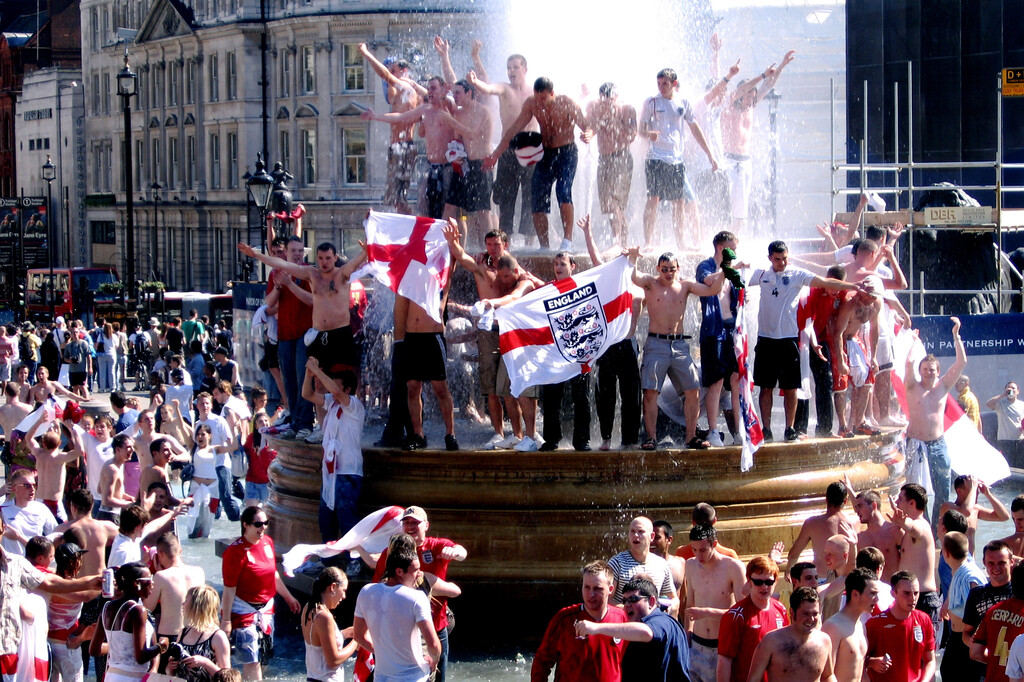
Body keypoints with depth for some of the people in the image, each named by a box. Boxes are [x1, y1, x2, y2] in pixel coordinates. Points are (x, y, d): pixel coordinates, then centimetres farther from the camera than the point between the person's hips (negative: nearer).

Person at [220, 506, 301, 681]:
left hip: (266, 608, 7)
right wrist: (226, 620, -20)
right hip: (243, 611, -7)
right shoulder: (236, 551, -20)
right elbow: (229, 589, -20)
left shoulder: (267, 542, 2)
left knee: (263, 657, 14)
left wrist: (288, 597, 24)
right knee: (251, 659, -5)